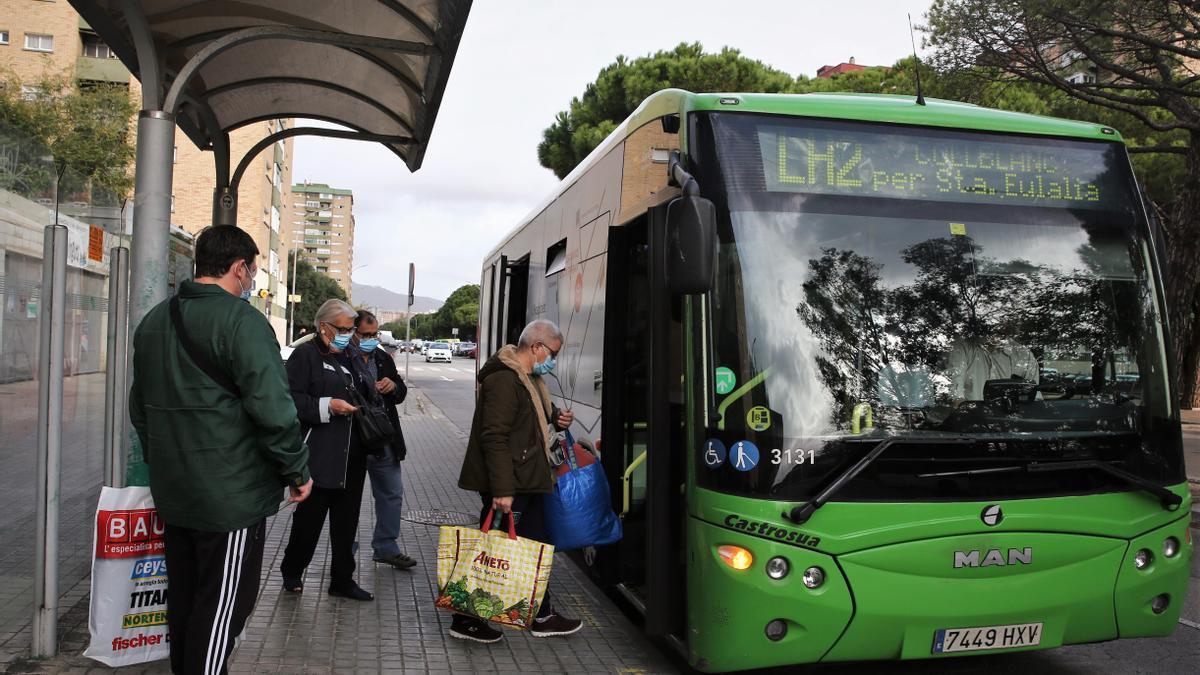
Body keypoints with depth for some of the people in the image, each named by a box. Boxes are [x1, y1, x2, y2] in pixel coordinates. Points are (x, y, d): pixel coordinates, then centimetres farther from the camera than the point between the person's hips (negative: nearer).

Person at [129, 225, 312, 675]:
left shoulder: (154, 320, 12)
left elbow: (140, 406, 21)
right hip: (232, 494, -8)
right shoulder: (241, 320, -15)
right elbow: (272, 406, -22)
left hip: (172, 491, 8)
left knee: (183, 594, 20)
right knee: (223, 602, 1)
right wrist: (296, 469, -11)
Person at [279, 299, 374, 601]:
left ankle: (342, 580, 20)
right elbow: (293, 400, -15)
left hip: (351, 458, 7)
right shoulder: (305, 355, -6)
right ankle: (291, 571, 24)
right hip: (319, 458, -7)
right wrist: (328, 406, -22)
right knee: (309, 518, 2)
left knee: (346, 521, 11)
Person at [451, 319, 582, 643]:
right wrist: (502, 490, -27)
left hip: (526, 482, 11)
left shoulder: (529, 379, 13)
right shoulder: (503, 380, -21)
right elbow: (494, 437, -25)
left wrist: (555, 418, 8)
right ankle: (466, 620, 12)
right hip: (506, 486, -11)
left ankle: (542, 616, 30)